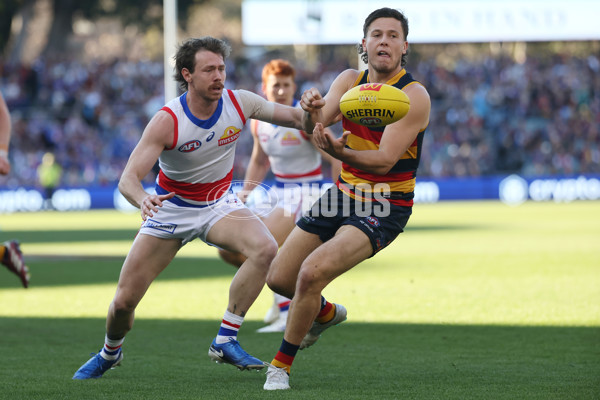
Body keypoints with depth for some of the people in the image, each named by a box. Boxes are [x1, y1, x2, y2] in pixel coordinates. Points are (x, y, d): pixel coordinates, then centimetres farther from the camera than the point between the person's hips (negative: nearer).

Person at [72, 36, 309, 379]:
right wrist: (142, 198, -54)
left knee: (265, 248, -30)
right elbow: (128, 179, -30)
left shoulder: (240, 103, -15)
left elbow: (296, 118, 0)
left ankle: (225, 341, -20)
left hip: (219, 203, 2)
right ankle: (110, 353, 34)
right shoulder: (167, 120, -25)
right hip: (172, 207, -2)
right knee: (124, 301, -2)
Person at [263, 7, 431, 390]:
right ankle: (326, 313, 42)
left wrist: (341, 152, -41)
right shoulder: (350, 80, 2)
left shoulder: (414, 96, -16)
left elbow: (384, 160, -23)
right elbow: (315, 124, -12)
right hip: (344, 194, 6)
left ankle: (281, 365, -6)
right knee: (279, 279, 7)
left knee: (312, 272, -25)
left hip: (385, 207, -6)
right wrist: (313, 111, -37)